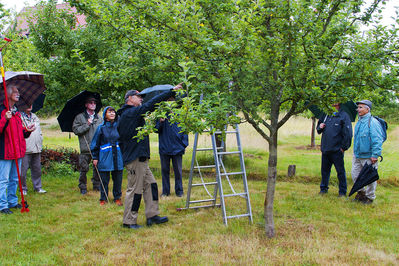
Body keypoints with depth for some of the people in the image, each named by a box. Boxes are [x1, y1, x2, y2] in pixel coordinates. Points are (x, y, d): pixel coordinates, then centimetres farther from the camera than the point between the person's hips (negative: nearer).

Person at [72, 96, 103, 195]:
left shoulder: (99, 118, 15)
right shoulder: (80, 117, 4)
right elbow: (75, 130, -5)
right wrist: (87, 125, -12)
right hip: (85, 148, -3)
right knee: (84, 169, -2)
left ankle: (96, 185, 21)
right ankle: (83, 187, 11)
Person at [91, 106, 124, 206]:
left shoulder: (119, 126, 4)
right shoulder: (101, 128, 0)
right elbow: (95, 143, 6)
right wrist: (95, 157, 4)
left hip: (117, 156, 2)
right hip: (105, 157, -2)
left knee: (118, 178, 7)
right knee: (104, 180, 4)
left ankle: (117, 198, 21)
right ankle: (103, 199, 18)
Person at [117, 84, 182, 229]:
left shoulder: (125, 115, 17)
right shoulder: (130, 113, -13)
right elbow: (151, 104, -19)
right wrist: (171, 91, -16)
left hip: (140, 159, 10)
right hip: (135, 159, -10)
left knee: (150, 184, 11)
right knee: (134, 189, -3)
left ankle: (152, 215, 15)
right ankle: (129, 221, 5)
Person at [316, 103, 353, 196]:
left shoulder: (344, 115, -5)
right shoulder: (326, 114, 11)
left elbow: (348, 133, -7)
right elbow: (319, 128, 23)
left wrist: (344, 147, -10)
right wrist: (320, 127, 0)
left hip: (337, 150, -5)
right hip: (325, 149, 5)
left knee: (340, 171, 4)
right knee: (325, 170, 14)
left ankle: (342, 191, 14)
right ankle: (323, 188, 26)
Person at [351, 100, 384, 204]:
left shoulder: (373, 122, -16)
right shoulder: (359, 122, 12)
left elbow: (377, 140, -19)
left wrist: (375, 155, -22)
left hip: (368, 156, -8)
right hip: (357, 156, 8)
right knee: (355, 175, 13)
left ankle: (370, 197, 17)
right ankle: (361, 192, 32)